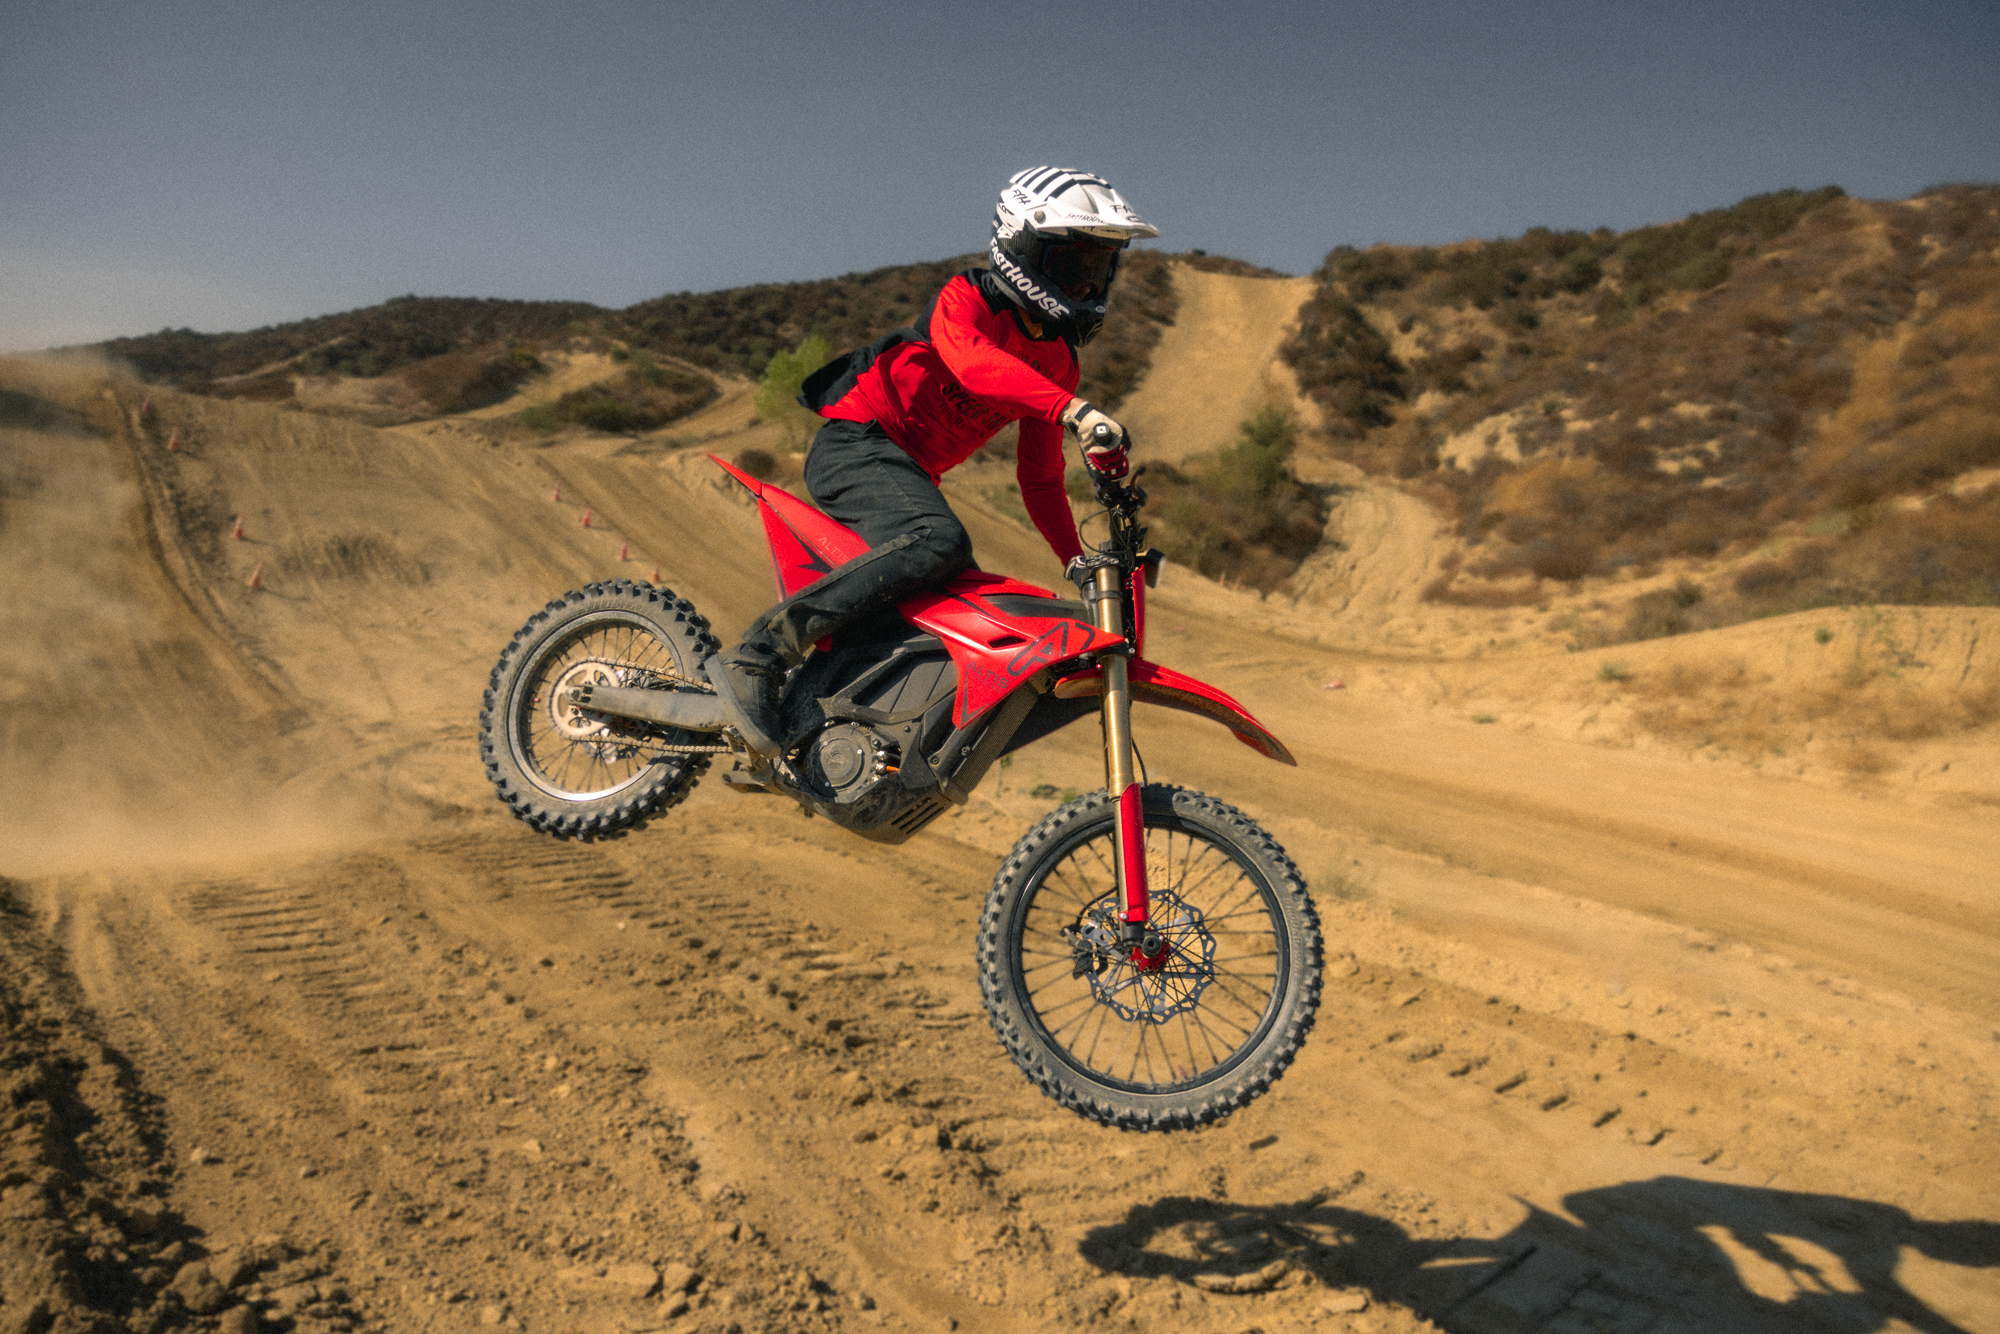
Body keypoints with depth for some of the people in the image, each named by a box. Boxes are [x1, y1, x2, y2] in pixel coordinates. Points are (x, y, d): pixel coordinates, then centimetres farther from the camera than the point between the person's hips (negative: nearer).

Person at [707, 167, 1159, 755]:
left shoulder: (1057, 361, 14)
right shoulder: (967, 298, -7)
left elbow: (1040, 474, 20)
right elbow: (973, 360, -32)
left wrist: (1079, 562, 10)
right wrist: (1075, 410, -45)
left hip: (912, 474, 9)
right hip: (856, 443, -9)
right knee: (940, 543, -35)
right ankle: (756, 655, -38)